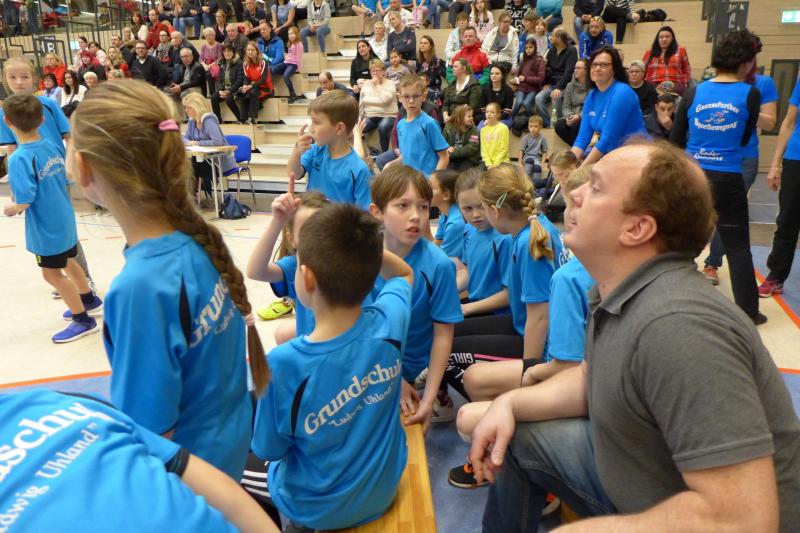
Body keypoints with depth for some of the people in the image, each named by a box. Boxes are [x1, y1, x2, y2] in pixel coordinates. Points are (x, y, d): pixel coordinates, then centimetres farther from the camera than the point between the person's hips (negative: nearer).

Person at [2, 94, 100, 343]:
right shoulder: (53, 146, -4)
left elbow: (24, 202, -27)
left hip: (46, 227, -7)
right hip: (64, 219, 7)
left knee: (52, 274, 10)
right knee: (69, 263, 26)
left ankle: (84, 320, 19)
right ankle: (89, 301, 43)